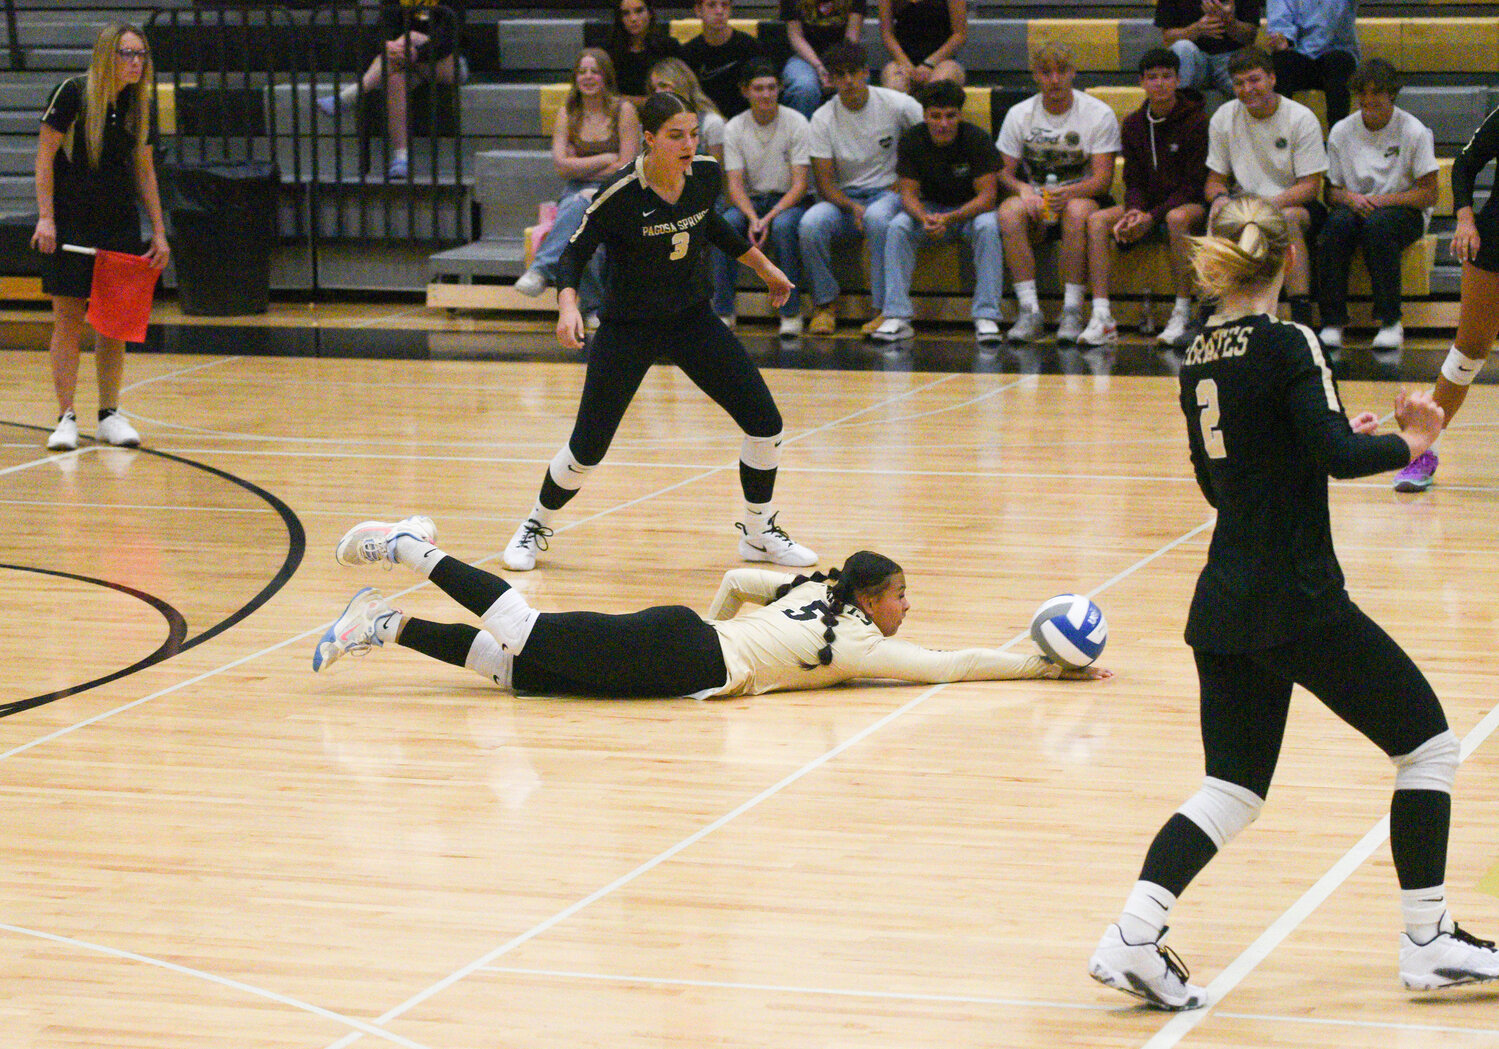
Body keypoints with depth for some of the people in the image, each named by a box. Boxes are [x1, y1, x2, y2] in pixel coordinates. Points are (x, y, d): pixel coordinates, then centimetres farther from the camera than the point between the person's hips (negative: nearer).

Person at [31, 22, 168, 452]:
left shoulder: (138, 105, 6)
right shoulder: (73, 93, -9)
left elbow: (144, 170, 14)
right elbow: (45, 154, -7)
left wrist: (158, 231, 10)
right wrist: (45, 216, -13)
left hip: (121, 227, 5)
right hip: (71, 225, -5)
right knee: (68, 320, -4)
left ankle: (109, 415, 13)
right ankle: (66, 417, 0)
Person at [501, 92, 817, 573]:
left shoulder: (707, 176, -9)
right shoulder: (620, 194, -23)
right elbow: (575, 253, -13)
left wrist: (763, 265, 23)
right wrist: (568, 304, -31)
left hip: (692, 318, 4)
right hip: (627, 328, -4)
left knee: (765, 424, -2)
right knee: (587, 449, -5)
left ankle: (758, 534, 19)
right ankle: (535, 527, 24)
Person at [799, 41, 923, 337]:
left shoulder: (896, 104, -4)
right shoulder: (823, 118, -2)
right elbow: (824, 182, -3)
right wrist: (852, 207, -22)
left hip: (889, 192, -2)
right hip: (844, 198, 2)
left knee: (877, 217, -39)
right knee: (811, 223, -31)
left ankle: (885, 309, -32)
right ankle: (825, 303, -11)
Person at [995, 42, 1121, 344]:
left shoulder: (1099, 114, -4)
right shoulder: (1018, 115, 4)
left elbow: (1103, 179, -10)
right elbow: (1004, 171, 3)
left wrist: (1070, 192, -31)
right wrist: (1023, 189, -21)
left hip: (1083, 194, -2)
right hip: (1034, 195, 2)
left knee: (1077, 211, -39)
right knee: (1008, 213, -32)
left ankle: (1072, 311, -32)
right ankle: (1029, 309, -32)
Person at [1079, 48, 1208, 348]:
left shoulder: (1196, 122, -9)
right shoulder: (1133, 125, 9)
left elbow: (1194, 185, -13)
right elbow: (1134, 181, 10)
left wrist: (1152, 216, -22)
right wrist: (1133, 211, -14)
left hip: (1191, 204, -6)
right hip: (1148, 207, 6)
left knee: (1178, 218, -40)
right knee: (1097, 220, -18)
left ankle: (1182, 316, -34)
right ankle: (1102, 318, -26)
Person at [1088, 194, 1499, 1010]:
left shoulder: (1199, 355, 9)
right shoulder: (1286, 345, -13)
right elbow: (1341, 455, -22)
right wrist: (1405, 443, -3)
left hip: (1224, 603, 7)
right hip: (1297, 603, -7)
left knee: (1231, 789, 12)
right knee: (1428, 743, 9)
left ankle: (1134, 936, -6)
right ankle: (1428, 945, 11)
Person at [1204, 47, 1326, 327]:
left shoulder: (1301, 119, -7)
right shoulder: (1224, 118, 4)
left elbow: (1310, 187, -11)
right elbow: (1215, 178, 9)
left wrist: (1268, 204, -27)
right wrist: (1219, 197, -16)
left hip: (1294, 205, -2)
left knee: (1289, 218, -37)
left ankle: (1302, 315, -38)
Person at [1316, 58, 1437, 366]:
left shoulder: (1413, 131, -5)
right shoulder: (1341, 132, 5)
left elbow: (1429, 194, -7)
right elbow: (1332, 190, 8)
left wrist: (1383, 200, -19)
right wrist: (1349, 197, -16)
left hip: (1403, 212, -3)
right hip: (1356, 207, 3)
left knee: (1378, 224, -37)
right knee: (1337, 222, -33)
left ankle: (1390, 322, -31)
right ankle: (1332, 324, -31)